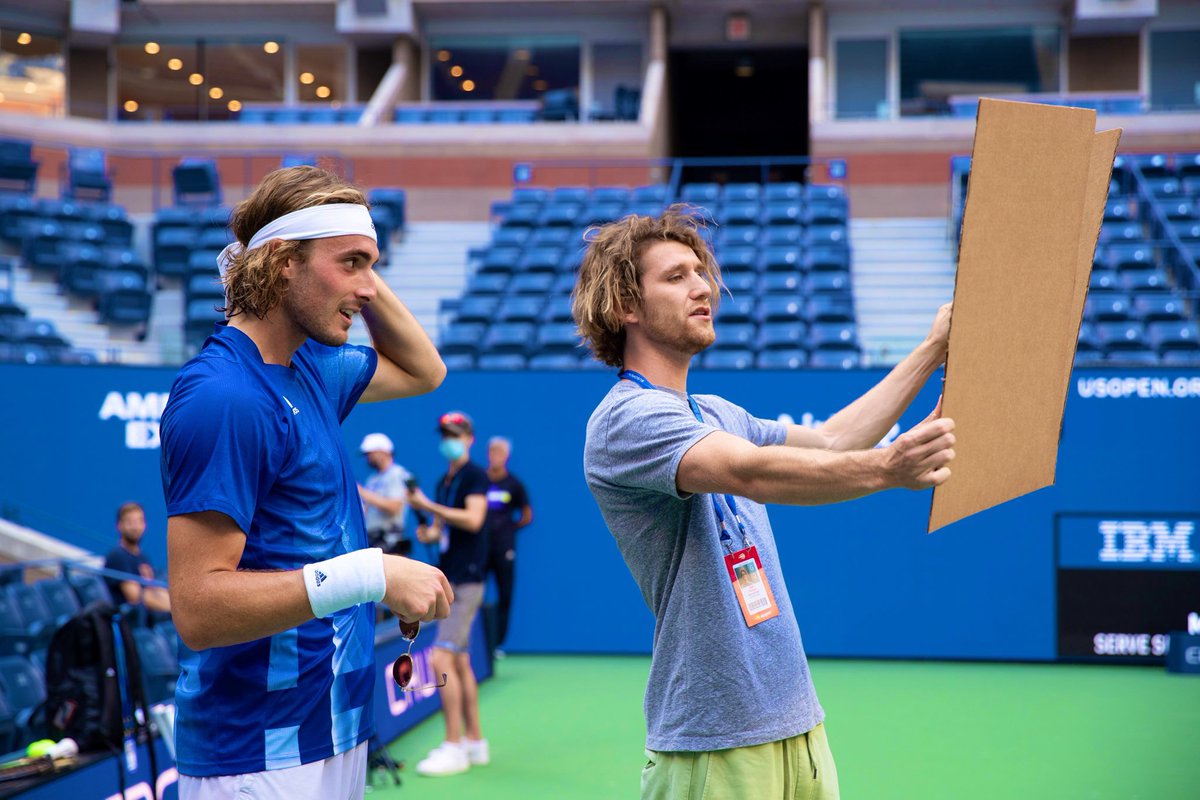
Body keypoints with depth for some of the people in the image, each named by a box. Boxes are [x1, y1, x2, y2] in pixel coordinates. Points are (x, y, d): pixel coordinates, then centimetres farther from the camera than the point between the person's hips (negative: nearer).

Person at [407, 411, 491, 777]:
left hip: (466, 580, -9)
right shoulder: (444, 482, 16)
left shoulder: (475, 475, -7)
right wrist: (429, 533, -1)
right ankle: (475, 742, 18)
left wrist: (427, 505, -18)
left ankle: (454, 747, -11)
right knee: (460, 663, 11)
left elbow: (473, 519, -20)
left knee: (442, 659, -14)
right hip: (449, 579, 9)